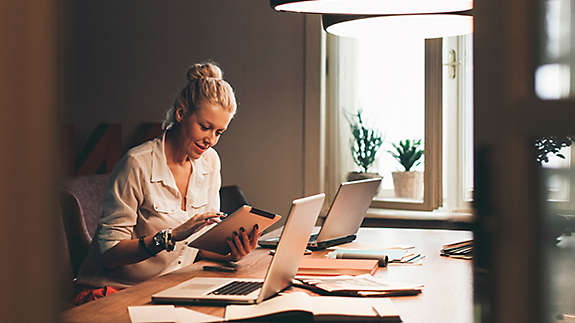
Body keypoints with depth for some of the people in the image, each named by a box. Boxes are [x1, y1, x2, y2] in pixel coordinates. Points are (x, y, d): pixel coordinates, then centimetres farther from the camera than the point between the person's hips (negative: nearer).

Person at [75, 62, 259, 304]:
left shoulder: (209, 162, 6)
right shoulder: (138, 164, -15)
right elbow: (108, 252, -16)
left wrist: (230, 253, -13)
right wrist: (171, 237, -27)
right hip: (114, 291, -5)